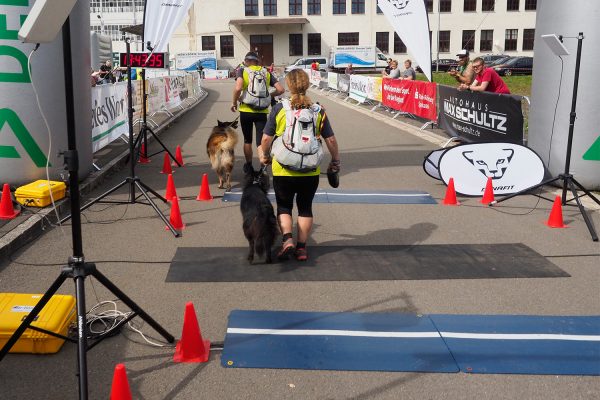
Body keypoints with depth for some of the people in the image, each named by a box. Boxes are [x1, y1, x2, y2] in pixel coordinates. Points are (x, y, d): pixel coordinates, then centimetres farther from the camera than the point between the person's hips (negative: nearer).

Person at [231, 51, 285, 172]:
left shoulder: (242, 70, -1)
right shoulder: (266, 72, 8)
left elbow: (238, 88, -17)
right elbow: (281, 89, 2)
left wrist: (234, 102, -2)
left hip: (246, 111, -1)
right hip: (262, 111, 1)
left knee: (247, 140, 18)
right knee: (261, 141, 0)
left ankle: (248, 166, 32)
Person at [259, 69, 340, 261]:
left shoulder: (279, 109, -8)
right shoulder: (318, 110, -3)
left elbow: (267, 138, -5)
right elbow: (331, 140, -1)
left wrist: (265, 155, 14)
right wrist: (335, 161, 14)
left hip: (283, 170, -1)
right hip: (310, 172, 2)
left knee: (284, 206, 16)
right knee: (305, 208, 17)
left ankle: (287, 239, -4)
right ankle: (301, 247, 18)